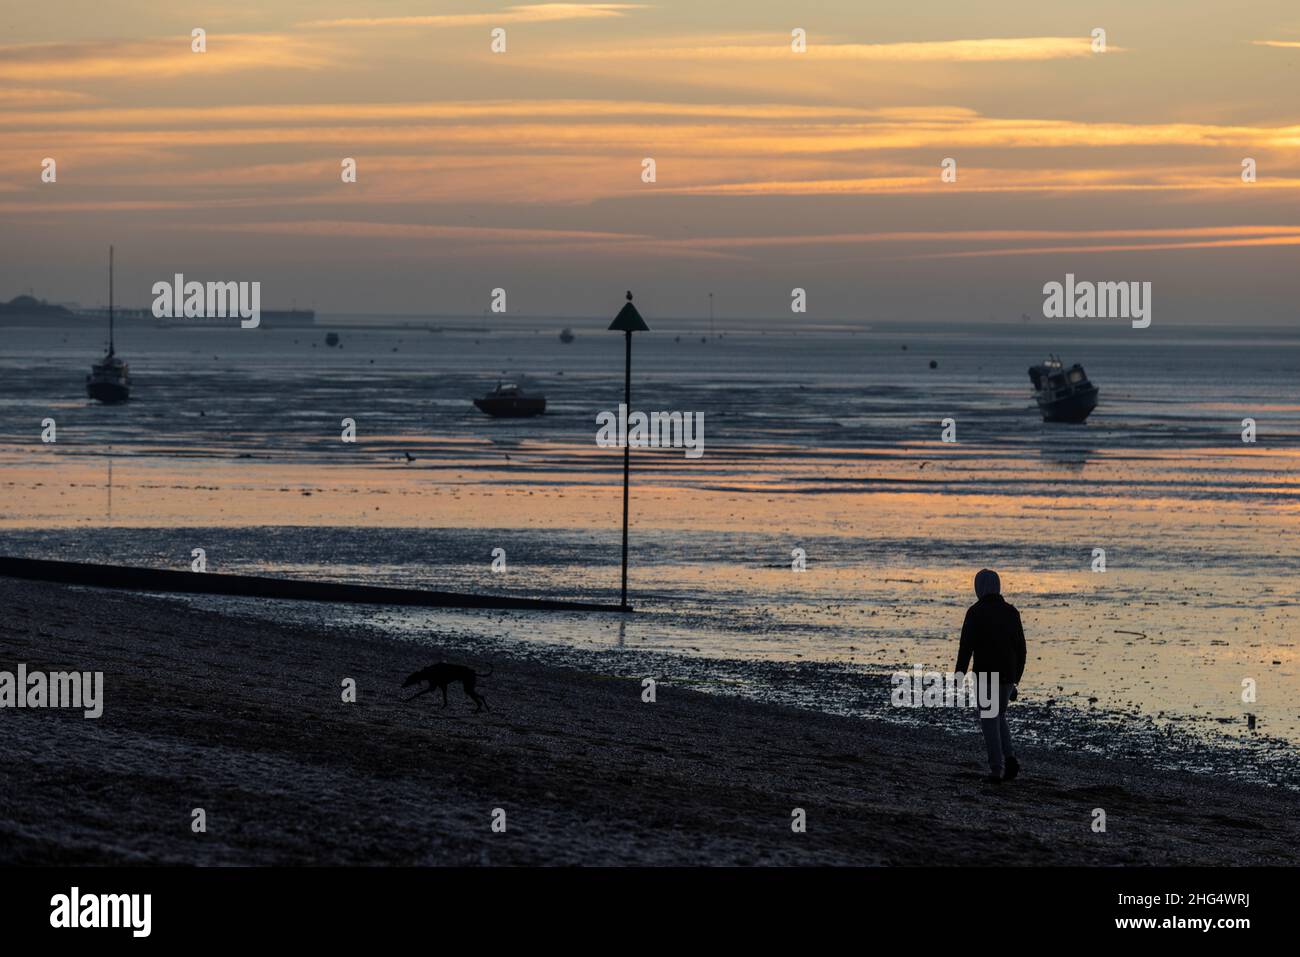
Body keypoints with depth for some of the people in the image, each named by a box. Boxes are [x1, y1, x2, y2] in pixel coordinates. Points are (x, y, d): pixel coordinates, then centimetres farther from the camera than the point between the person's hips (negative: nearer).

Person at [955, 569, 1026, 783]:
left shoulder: (975, 612, -9)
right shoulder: (1011, 611, 5)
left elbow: (966, 647, -13)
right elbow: (1020, 648, 7)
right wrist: (1016, 678, 17)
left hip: (985, 675, -4)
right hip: (1008, 676, 4)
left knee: (989, 722, 4)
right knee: (999, 717, 21)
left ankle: (997, 769, -1)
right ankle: (1009, 758, 4)